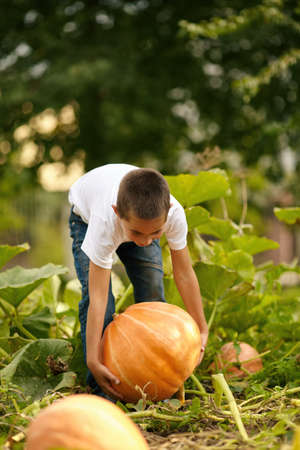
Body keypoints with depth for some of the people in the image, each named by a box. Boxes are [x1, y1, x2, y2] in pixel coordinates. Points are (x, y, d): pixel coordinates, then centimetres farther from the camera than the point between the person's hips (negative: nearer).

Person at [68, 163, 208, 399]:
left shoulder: (174, 214, -39)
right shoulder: (105, 221, -47)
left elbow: (184, 273, -25)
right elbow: (98, 298, -45)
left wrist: (201, 329, -20)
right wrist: (93, 360, -44)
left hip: (138, 216, 3)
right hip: (87, 214, -2)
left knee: (153, 290, -10)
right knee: (93, 291, -19)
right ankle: (101, 386, -8)